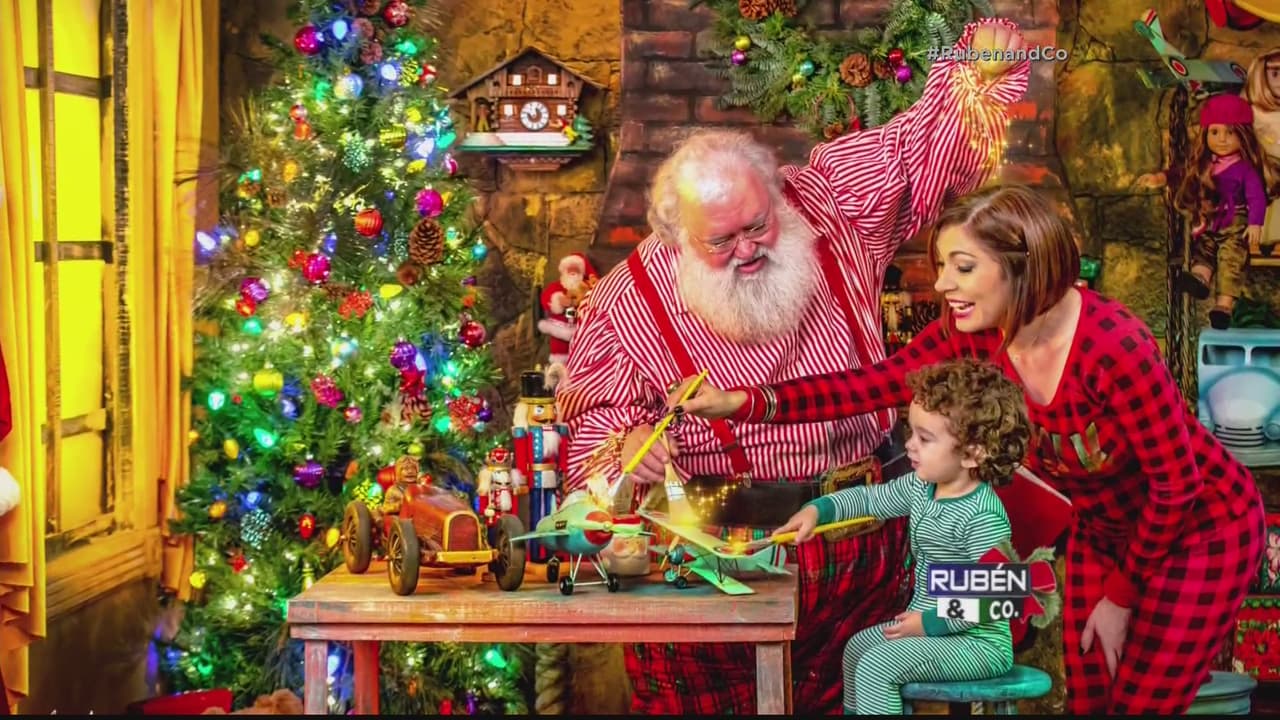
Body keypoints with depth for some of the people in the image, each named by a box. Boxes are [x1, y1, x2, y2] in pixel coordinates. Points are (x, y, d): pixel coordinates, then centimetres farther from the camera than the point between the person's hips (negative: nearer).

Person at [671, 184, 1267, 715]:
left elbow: (1177, 481, -26)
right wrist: (742, 402, -25)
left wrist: (1123, 592, -14)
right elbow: (873, 386, -14)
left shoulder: (1111, 345, -35)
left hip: (1201, 529, -6)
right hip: (1105, 531, 6)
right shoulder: (975, 334, -16)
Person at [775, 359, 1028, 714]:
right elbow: (871, 498, 17)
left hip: (978, 641, -10)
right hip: (928, 624, 10)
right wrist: (817, 509, 4)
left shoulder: (983, 516, -27)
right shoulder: (921, 487, 1)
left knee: (878, 665, -21)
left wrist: (930, 623, -24)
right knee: (858, 646, 25)